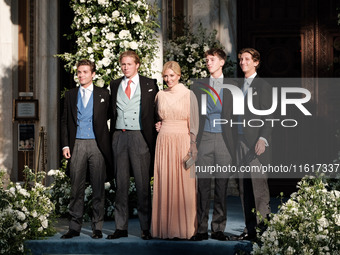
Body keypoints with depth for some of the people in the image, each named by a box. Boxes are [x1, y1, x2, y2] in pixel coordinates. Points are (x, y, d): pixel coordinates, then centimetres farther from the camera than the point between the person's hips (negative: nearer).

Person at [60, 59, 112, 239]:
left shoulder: (103, 94, 6)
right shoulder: (70, 95, 12)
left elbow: (109, 117, 6)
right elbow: (65, 121, 11)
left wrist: (107, 144, -3)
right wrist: (65, 145, 2)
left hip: (97, 145, -2)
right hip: (77, 144, 2)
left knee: (98, 187, 2)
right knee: (76, 187, 3)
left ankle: (97, 227, 10)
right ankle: (75, 227, 10)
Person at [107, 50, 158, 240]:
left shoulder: (149, 85, 4)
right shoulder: (115, 85, 14)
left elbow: (157, 111, 3)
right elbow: (112, 111, 14)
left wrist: (154, 135, -4)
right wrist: (111, 135, 5)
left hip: (140, 137, -3)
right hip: (119, 137, 3)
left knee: (143, 184, -1)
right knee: (121, 183, 6)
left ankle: (146, 228, 5)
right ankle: (121, 227, 12)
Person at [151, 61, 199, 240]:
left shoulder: (188, 95, -3)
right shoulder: (160, 95, 9)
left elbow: (194, 125, -5)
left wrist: (192, 151, -11)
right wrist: (157, 126, 5)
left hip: (182, 143, -4)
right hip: (164, 143, 4)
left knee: (183, 185, 0)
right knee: (164, 185, 3)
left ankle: (184, 228, 9)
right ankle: (165, 226, 11)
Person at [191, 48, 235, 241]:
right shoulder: (199, 87, 11)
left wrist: (236, 143, -4)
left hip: (224, 139, -1)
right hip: (204, 138, 1)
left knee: (222, 186, 3)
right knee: (203, 185, 0)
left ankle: (219, 228, 10)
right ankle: (202, 228, 6)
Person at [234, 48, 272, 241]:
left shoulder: (263, 86, -2)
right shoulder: (241, 86, 18)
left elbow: (268, 115, -8)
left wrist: (263, 139, -19)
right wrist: (235, 140, 10)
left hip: (256, 143, -7)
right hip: (241, 141, 7)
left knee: (259, 185, -7)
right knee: (245, 187, 7)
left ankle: (264, 228, -1)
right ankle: (250, 229, 13)